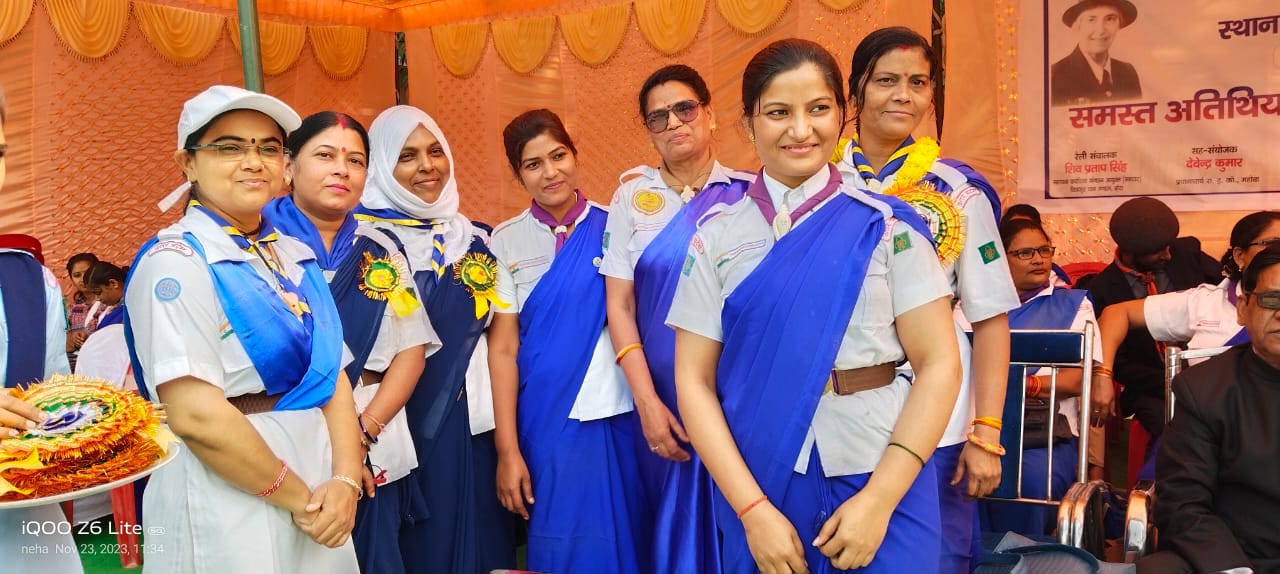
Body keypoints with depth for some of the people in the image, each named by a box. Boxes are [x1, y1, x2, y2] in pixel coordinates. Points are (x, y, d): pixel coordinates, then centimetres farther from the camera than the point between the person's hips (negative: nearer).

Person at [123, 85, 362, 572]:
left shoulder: (296, 256, 8)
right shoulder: (175, 262, -12)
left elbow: (333, 377, 4)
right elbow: (195, 415, -20)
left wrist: (345, 480, -10)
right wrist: (298, 499, -13)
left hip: (317, 503, 7)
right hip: (229, 515, -6)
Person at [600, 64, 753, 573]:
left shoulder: (747, 193, 1)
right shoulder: (634, 194, 3)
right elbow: (619, 305, 1)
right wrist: (646, 402, -6)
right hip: (665, 398, 1)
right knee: (673, 519, 11)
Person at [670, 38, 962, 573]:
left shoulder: (887, 225, -3)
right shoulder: (716, 239, 0)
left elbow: (939, 363, -6)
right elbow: (694, 380, -3)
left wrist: (879, 499, -14)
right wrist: (752, 508, -12)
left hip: (880, 476, -1)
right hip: (760, 480, 1)